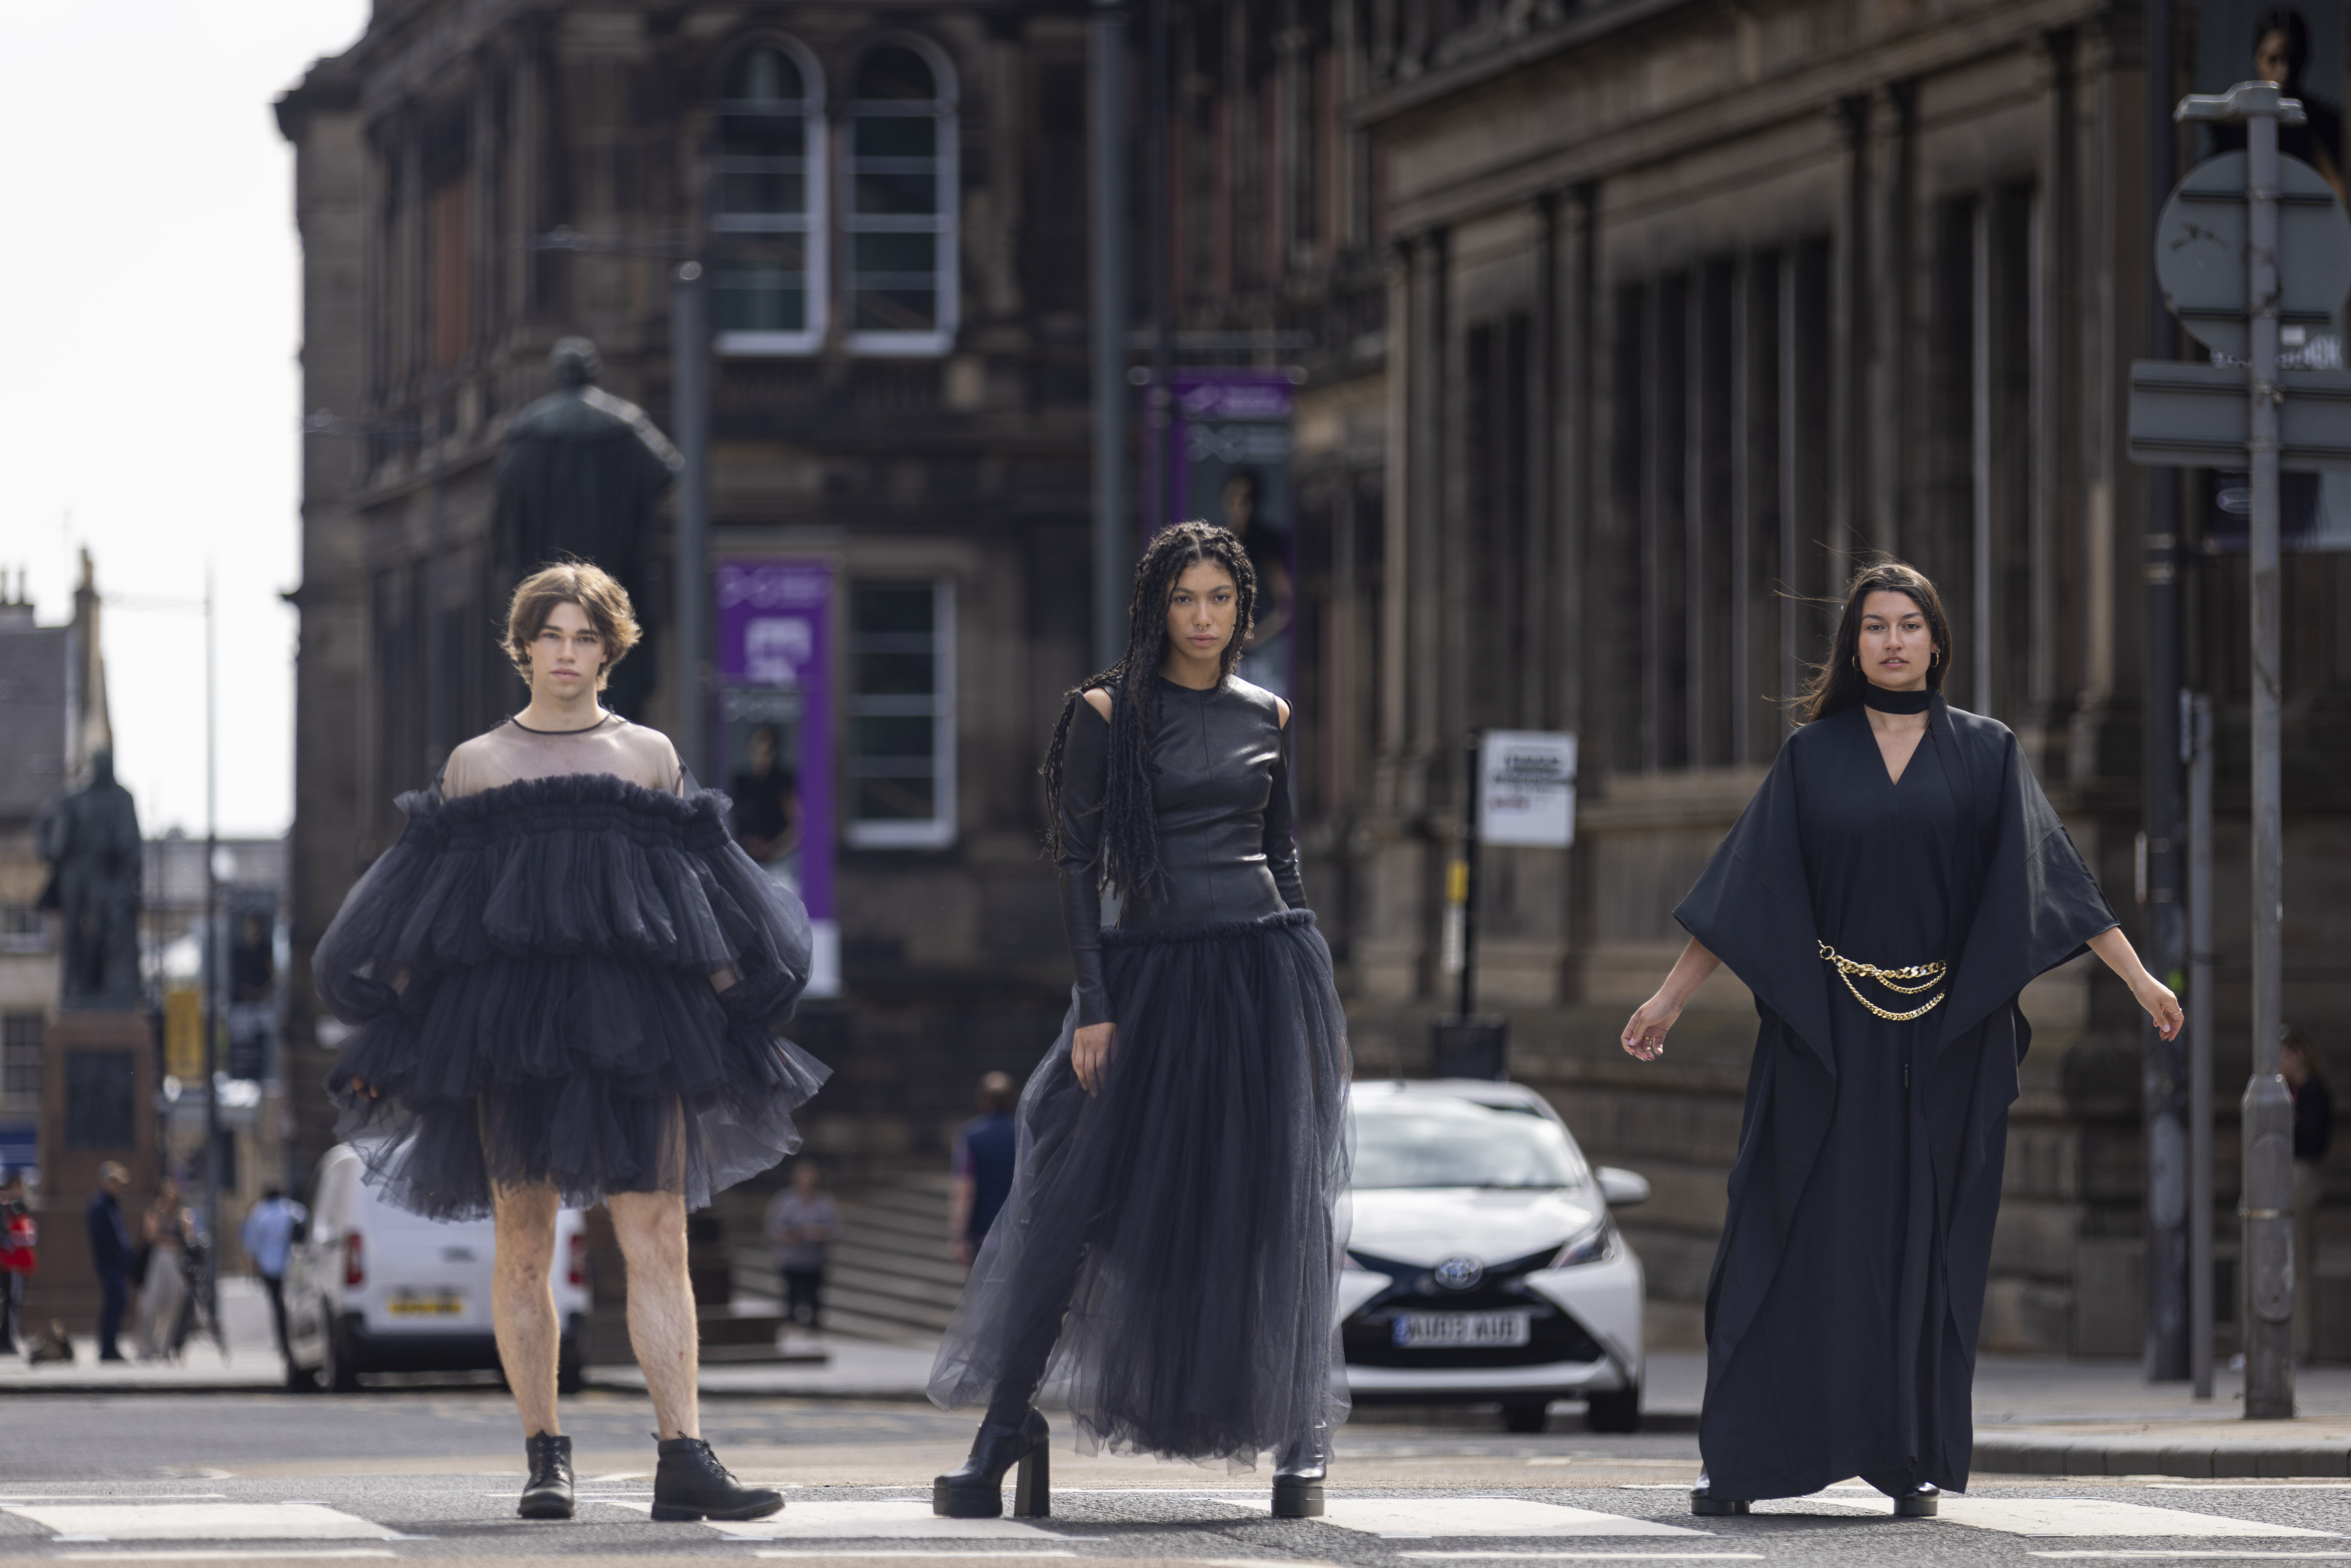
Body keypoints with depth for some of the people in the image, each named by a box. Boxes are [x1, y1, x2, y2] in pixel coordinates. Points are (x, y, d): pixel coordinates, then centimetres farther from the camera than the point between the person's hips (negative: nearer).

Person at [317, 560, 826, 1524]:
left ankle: (684, 1461, -15)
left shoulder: (649, 756, 14)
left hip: (633, 1020, 0)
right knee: (523, 1245, -2)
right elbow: (426, 923, 13)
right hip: (505, 1028, 0)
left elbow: (706, 906, 15)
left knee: (658, 1239, -9)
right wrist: (390, 1030, 7)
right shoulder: (476, 764, 13)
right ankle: (545, 1457, 4)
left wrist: (739, 1013, 10)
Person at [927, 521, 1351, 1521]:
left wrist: (1321, 989, 13)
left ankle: (1301, 1440, 10)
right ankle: (1005, 1430, 0)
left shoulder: (1267, 719, 10)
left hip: (1265, 969, 2)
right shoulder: (1107, 715, 0)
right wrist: (1093, 1005, -9)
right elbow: (1079, 863, -3)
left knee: (1278, 1207, 1)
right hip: (1150, 975, -2)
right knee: (1081, 1199, -6)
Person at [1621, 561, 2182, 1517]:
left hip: (1946, 1036, 0)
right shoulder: (1812, 756, 6)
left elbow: (2051, 871, 3)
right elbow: (1747, 887, 8)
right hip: (1828, 1033, 0)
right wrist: (1672, 996, 6)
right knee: (1805, 1239, -3)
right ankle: (1738, 1458, -2)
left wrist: (2138, 977, -3)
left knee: (1925, 1241, 0)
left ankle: (1913, 1456, 6)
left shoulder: (1985, 754, 5)